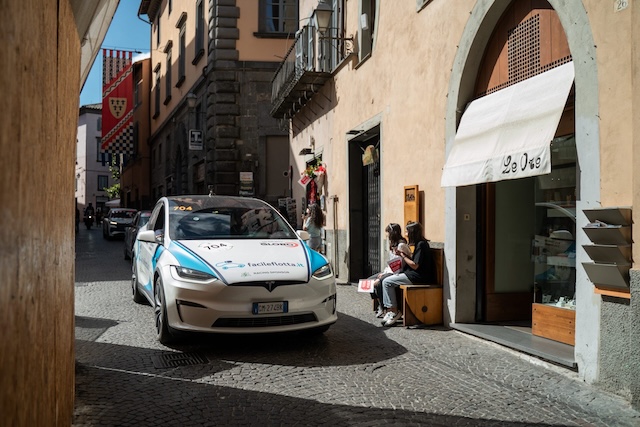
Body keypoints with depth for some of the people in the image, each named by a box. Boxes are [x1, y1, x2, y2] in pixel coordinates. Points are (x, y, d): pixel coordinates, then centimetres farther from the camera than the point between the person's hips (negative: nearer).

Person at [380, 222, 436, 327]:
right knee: (387, 281, 6)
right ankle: (390, 310, -1)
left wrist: (403, 256, -7)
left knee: (387, 282, -11)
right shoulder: (420, 244, 16)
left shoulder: (421, 245, -16)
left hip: (417, 277, -11)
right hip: (414, 275, 11)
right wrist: (402, 254, 7)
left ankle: (394, 311, -4)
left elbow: (415, 265, -19)